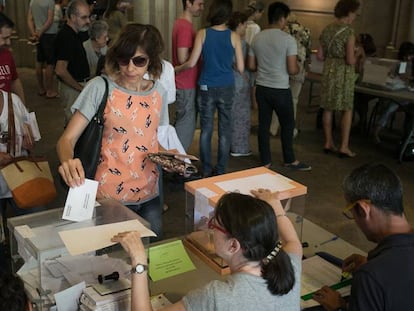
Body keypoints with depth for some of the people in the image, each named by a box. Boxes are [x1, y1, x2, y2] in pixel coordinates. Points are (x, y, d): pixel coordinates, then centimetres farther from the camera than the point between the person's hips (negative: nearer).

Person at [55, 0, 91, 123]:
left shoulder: (73, 34, 10)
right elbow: (60, 70, -27)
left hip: (79, 85, 10)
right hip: (72, 88, -10)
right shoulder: (66, 37, -20)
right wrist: (81, 88, -19)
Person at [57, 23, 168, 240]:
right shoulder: (100, 88, -12)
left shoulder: (159, 93, 2)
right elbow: (66, 139, -14)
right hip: (110, 197, -4)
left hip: (149, 196, 4)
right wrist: (67, 161, -35)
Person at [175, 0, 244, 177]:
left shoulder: (203, 34, -4)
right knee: (224, 130, 8)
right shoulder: (234, 36, -4)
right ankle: (220, 171, 13)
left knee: (206, 129, 9)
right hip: (226, 87, 0)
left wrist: (176, 69, 12)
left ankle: (207, 170, 15)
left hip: (207, 87, 0)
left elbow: (192, 63, -7)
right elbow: (240, 68, -2)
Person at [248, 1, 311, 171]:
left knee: (264, 124, 10)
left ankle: (266, 161, 17)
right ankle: (289, 160, 24)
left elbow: (251, 66, 6)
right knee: (287, 124, 12)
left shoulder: (257, 38, 2)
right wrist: (298, 67, 7)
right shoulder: (288, 39, -13)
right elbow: (292, 69, -15)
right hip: (280, 90, -4)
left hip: (261, 88, 5)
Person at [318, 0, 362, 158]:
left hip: (329, 71, 6)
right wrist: (357, 53, 2)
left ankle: (328, 143, 18)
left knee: (328, 108, 12)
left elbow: (320, 55, 7)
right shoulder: (349, 32, -16)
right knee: (347, 110, 6)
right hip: (344, 73, -6)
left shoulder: (326, 29, 3)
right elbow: (350, 61, -18)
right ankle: (344, 147, 6)